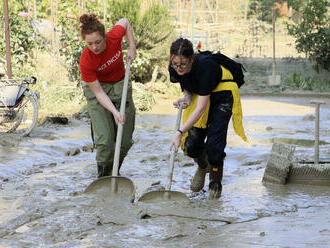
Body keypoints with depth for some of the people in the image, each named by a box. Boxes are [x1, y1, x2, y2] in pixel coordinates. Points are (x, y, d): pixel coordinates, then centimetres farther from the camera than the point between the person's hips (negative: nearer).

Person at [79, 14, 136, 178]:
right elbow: (98, 92, -24)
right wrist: (115, 112, -35)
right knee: (104, 140, -17)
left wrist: (132, 47, -7)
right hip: (97, 89, -4)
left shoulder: (115, 37, -24)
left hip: (120, 86, 4)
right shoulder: (86, 61, -30)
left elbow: (124, 22, 1)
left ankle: (114, 174, 27)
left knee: (125, 141, 4)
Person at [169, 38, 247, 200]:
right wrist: (186, 98, -23)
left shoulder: (204, 66, -38)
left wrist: (180, 132, -40)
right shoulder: (174, 69, -19)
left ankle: (215, 183, 8)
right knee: (191, 144, -3)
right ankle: (202, 166, 31)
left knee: (214, 142, -16)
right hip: (199, 95, 5)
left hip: (222, 94, -5)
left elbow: (201, 108, -36)